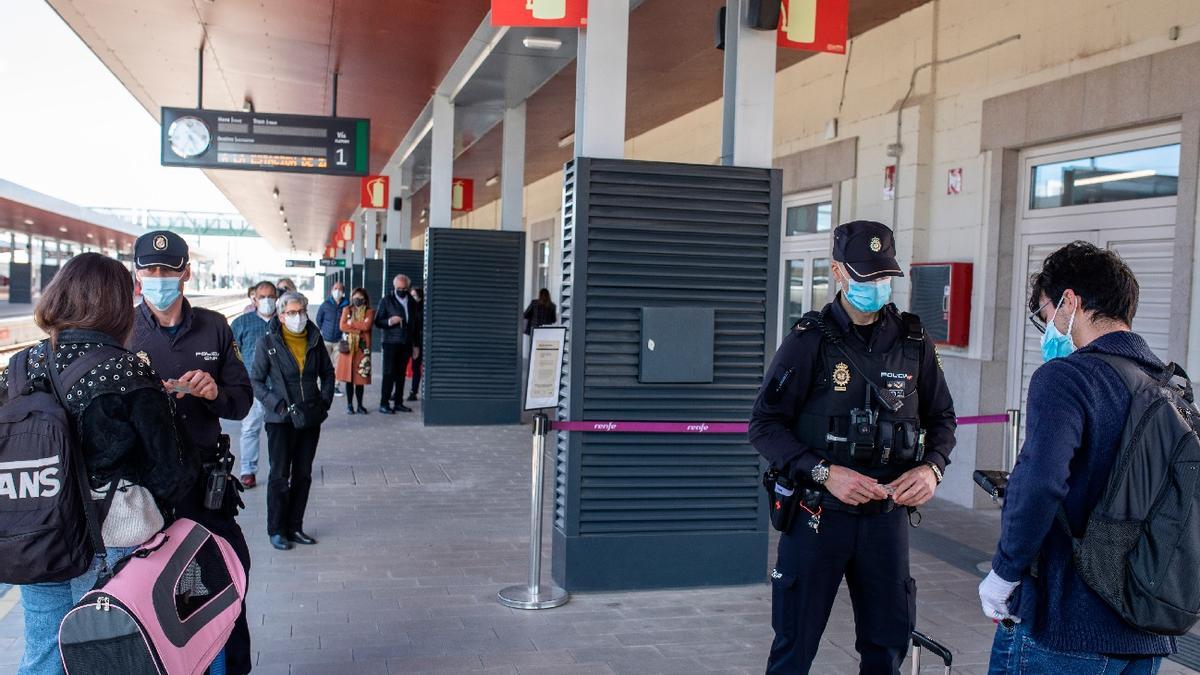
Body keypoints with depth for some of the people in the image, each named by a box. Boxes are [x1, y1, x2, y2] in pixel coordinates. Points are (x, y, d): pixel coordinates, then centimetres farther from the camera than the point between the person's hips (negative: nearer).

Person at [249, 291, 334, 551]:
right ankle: (276, 530, 11)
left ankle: (294, 527, 21)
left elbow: (327, 373, 17)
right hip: (281, 421, -4)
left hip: (311, 419, 4)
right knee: (280, 476, 0)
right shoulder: (268, 343, -6)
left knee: (303, 475, 10)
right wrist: (278, 405, -14)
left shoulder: (315, 340, 5)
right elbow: (256, 381, -3)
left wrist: (325, 399, 2)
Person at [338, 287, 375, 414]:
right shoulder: (347, 310, 11)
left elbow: (367, 325, -11)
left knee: (360, 378, 0)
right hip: (348, 347, 1)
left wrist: (351, 323, -5)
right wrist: (358, 330, -9)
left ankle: (360, 405, 10)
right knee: (348, 377, 2)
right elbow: (342, 326, -2)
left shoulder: (370, 312, 6)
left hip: (362, 348, -1)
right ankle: (349, 405, 11)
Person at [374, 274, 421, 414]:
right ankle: (384, 404, -3)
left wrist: (416, 345, 14)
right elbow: (378, 322, 0)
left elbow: (416, 325, 17)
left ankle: (398, 402, 13)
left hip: (406, 344, 4)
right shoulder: (386, 301, 2)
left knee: (401, 374, 6)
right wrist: (390, 321, -20)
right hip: (391, 343, -4)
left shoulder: (413, 303, 12)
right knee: (389, 373, -6)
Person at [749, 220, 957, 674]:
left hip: (887, 516, 4)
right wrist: (825, 472, -20)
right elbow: (764, 425, -9)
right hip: (817, 514, -3)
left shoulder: (914, 343, 5)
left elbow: (941, 418, 14)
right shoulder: (809, 341, -7)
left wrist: (932, 467, -6)